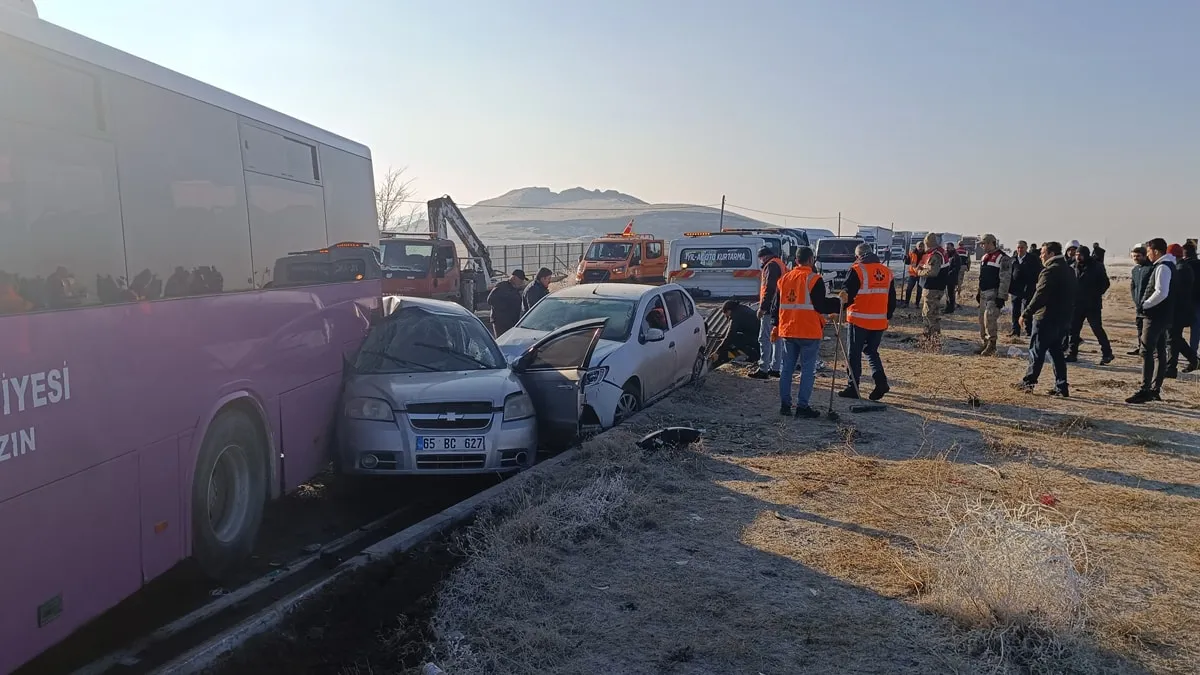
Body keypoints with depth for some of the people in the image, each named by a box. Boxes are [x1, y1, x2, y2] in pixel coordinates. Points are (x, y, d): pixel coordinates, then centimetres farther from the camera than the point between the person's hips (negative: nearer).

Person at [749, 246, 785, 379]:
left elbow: (769, 288, -21)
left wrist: (763, 307, -21)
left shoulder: (771, 265, -12)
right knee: (776, 339, 13)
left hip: (770, 308, -10)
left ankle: (763, 369, -9)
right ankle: (775, 368, 19)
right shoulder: (780, 264, 19)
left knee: (764, 339, -9)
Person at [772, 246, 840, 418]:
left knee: (787, 368, 13)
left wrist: (776, 326, 23)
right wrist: (838, 305, -2)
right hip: (809, 332, -6)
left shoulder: (784, 279, 10)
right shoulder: (814, 279, -10)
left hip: (787, 332, 6)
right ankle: (802, 407, 0)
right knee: (808, 370, 0)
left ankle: (785, 405, 14)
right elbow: (820, 305, -14)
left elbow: (777, 306, 15)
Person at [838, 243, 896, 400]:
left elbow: (847, 294, -16)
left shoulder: (857, 270, -9)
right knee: (871, 351, 18)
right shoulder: (886, 271, 11)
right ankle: (880, 380, -1)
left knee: (854, 353, 4)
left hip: (859, 320, -6)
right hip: (879, 321, 6)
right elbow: (892, 299, 17)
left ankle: (853, 387, 7)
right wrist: (887, 317, 25)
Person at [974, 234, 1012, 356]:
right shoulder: (984, 258, 17)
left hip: (994, 293, -9)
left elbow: (1005, 279, -16)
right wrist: (979, 293, 23)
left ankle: (992, 345, -7)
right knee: (982, 318, 11)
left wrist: (1001, 297, -19)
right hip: (984, 293, 9)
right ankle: (985, 343, 20)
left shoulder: (1003, 258, -11)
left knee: (990, 317, -14)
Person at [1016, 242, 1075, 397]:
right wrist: (1067, 316, 21)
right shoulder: (1068, 270, 14)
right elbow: (1070, 296, 18)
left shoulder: (1050, 270, -16)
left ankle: (1029, 381, 8)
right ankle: (1062, 386, 11)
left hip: (1046, 318, -9)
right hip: (1064, 318, 9)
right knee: (1056, 350, 13)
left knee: (1037, 350, 2)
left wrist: (1026, 314, -17)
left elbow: (1040, 296, -21)